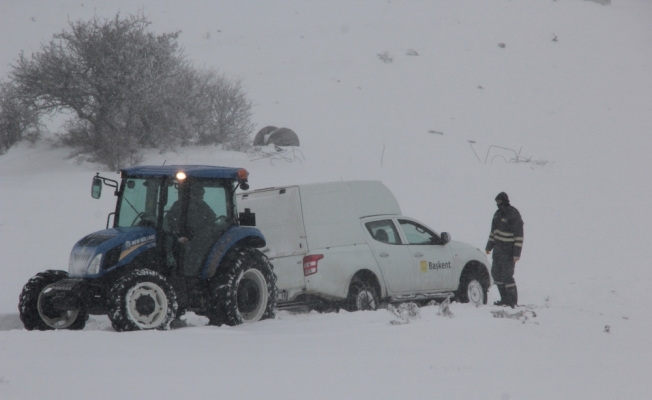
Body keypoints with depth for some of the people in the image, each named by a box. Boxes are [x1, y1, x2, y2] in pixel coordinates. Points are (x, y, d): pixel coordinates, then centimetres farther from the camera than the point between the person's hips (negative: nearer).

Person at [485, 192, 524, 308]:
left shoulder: (513, 215, -15)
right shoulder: (498, 214, 11)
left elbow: (519, 236, -16)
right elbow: (493, 231, 22)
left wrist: (517, 253, -20)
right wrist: (489, 246, 19)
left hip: (509, 251, -9)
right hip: (498, 250, 9)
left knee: (507, 276, -9)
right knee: (496, 273, 11)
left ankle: (512, 301, -1)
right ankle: (505, 298, 20)